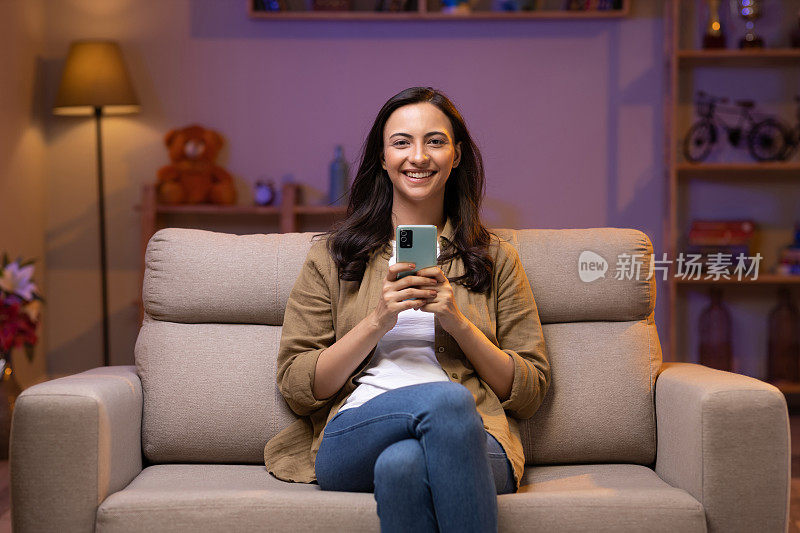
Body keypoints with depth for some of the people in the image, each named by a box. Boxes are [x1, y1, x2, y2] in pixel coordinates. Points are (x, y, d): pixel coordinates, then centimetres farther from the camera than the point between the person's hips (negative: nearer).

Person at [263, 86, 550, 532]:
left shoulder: (494, 258, 18)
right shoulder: (332, 256, 16)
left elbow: (531, 393, 13)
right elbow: (296, 387, 8)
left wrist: (459, 323, -3)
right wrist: (377, 321, -6)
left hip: (475, 443, 0)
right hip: (352, 441, 0)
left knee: (403, 462, -37)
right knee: (445, 399, -35)